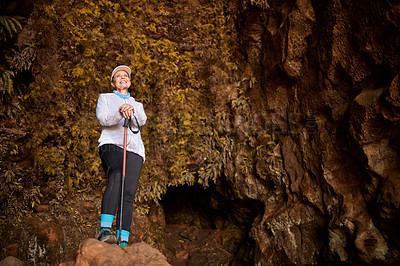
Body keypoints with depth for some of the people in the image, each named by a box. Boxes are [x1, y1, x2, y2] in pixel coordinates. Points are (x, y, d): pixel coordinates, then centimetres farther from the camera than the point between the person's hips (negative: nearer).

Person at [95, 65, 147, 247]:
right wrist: (119, 113, -19)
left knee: (128, 194, -12)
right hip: (111, 145, -3)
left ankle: (123, 241, -17)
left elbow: (142, 121, 7)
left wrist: (132, 110, -16)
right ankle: (105, 230, -41)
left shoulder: (137, 105, 32)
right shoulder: (105, 98, 24)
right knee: (116, 177, -33)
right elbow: (103, 119, 2)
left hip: (134, 150, 4)